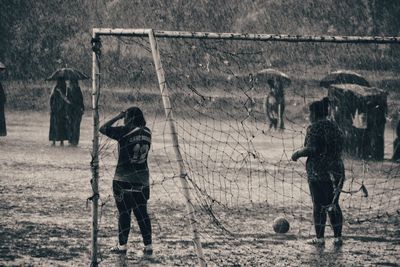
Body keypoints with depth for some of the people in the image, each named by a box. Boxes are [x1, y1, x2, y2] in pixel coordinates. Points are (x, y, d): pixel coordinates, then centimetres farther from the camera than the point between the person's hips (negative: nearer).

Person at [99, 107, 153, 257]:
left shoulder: (124, 132, -15)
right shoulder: (147, 133, 1)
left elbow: (103, 129, -10)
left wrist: (118, 117, -3)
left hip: (124, 179, -5)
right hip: (142, 180, 5)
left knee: (124, 213, 5)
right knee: (142, 213, 8)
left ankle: (122, 246, 10)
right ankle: (148, 246, 5)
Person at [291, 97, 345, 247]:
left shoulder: (314, 128, -11)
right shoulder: (334, 127, 12)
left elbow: (312, 149, -22)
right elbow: (340, 149, 14)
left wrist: (298, 154, -6)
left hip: (318, 173, -6)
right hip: (336, 171, 7)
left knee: (319, 205, 0)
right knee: (333, 205, 11)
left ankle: (319, 238, 2)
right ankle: (338, 237, 10)